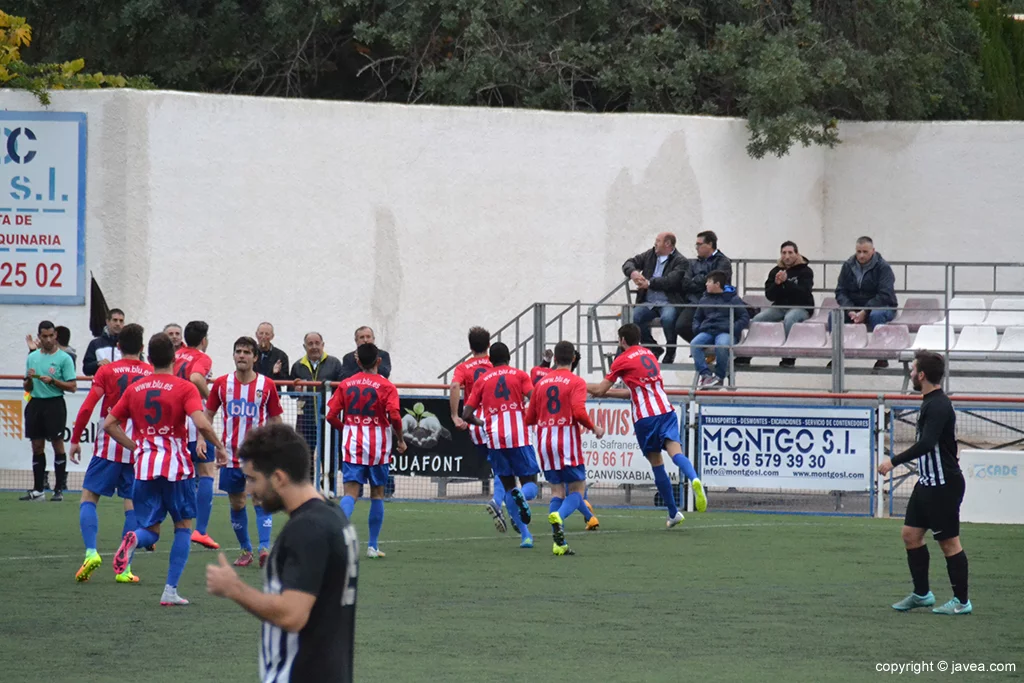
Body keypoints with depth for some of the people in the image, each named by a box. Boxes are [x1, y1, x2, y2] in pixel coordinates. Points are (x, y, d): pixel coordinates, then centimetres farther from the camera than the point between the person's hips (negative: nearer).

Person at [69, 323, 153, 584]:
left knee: (88, 498, 7)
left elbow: (87, 408, -7)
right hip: (140, 450, 1)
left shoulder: (107, 371, -1)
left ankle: (91, 551, -13)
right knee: (133, 506, 5)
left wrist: (75, 439, 2)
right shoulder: (152, 374, 3)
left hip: (109, 447, -1)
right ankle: (124, 568, 0)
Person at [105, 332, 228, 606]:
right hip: (176, 466, -3)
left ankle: (134, 539, -28)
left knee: (150, 531, 10)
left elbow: (109, 424, 9)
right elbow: (201, 423, -19)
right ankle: (170, 590, 4)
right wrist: (220, 447, -4)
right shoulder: (185, 388, -5)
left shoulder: (135, 389, 8)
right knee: (184, 526, 13)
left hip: (145, 467, 3)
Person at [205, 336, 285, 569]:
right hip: (231, 454, 2)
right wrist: (202, 438, -4)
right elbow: (208, 413, 11)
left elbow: (275, 419, 7)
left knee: (262, 500, -14)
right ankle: (245, 550, 21)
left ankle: (265, 549, -21)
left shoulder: (266, 385, -1)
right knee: (236, 504, 9)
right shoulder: (222, 383, 2)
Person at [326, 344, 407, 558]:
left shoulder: (345, 385, 4)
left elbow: (331, 415, 1)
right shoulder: (386, 386, -5)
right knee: (377, 494, 12)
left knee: (350, 493, -4)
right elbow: (394, 416, -16)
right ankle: (373, 546, 15)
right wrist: (400, 439, -1)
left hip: (352, 445, 1)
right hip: (378, 447, -1)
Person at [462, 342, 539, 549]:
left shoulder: (482, 380, 11)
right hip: (519, 437, -2)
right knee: (530, 483, 6)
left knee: (508, 486, 13)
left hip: (494, 439, 2)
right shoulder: (520, 375, 7)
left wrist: (480, 422, 25)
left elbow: (466, 414, 6)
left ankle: (525, 535, 3)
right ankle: (522, 496, -32)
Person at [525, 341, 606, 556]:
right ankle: (558, 516, -30)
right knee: (577, 489, 2)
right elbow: (579, 412, -17)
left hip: (544, 441, 5)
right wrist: (594, 429, 0)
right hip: (567, 441, -5)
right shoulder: (576, 382, -3)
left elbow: (529, 418, 14)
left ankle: (559, 542, -2)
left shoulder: (541, 383, 12)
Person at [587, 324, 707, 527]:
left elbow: (599, 390, 3)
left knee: (656, 463, 5)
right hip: (665, 410, 4)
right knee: (675, 450, -13)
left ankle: (673, 513, 8)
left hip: (645, 418, -4)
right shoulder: (649, 355, 22)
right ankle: (694, 479, -46)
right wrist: (609, 392, 35)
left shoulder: (623, 360, 2)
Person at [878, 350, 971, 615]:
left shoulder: (939, 406, -20)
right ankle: (922, 594, 21)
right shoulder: (930, 402, 12)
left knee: (949, 542, -3)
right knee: (911, 534, 11)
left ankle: (962, 601, 4)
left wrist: (894, 461, -26)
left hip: (944, 485, -10)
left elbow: (926, 444, -30)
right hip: (927, 483, 10)